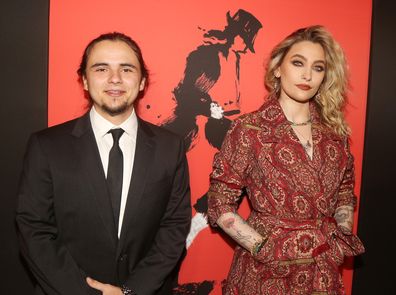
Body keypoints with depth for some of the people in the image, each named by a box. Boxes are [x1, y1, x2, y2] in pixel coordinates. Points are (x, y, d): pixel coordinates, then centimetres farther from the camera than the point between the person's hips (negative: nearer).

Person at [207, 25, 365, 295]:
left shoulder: (334, 130, 0)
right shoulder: (249, 129, -12)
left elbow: (345, 192, 13)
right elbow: (221, 205, -9)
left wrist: (343, 236, -1)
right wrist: (264, 249, -15)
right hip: (267, 273, -4)